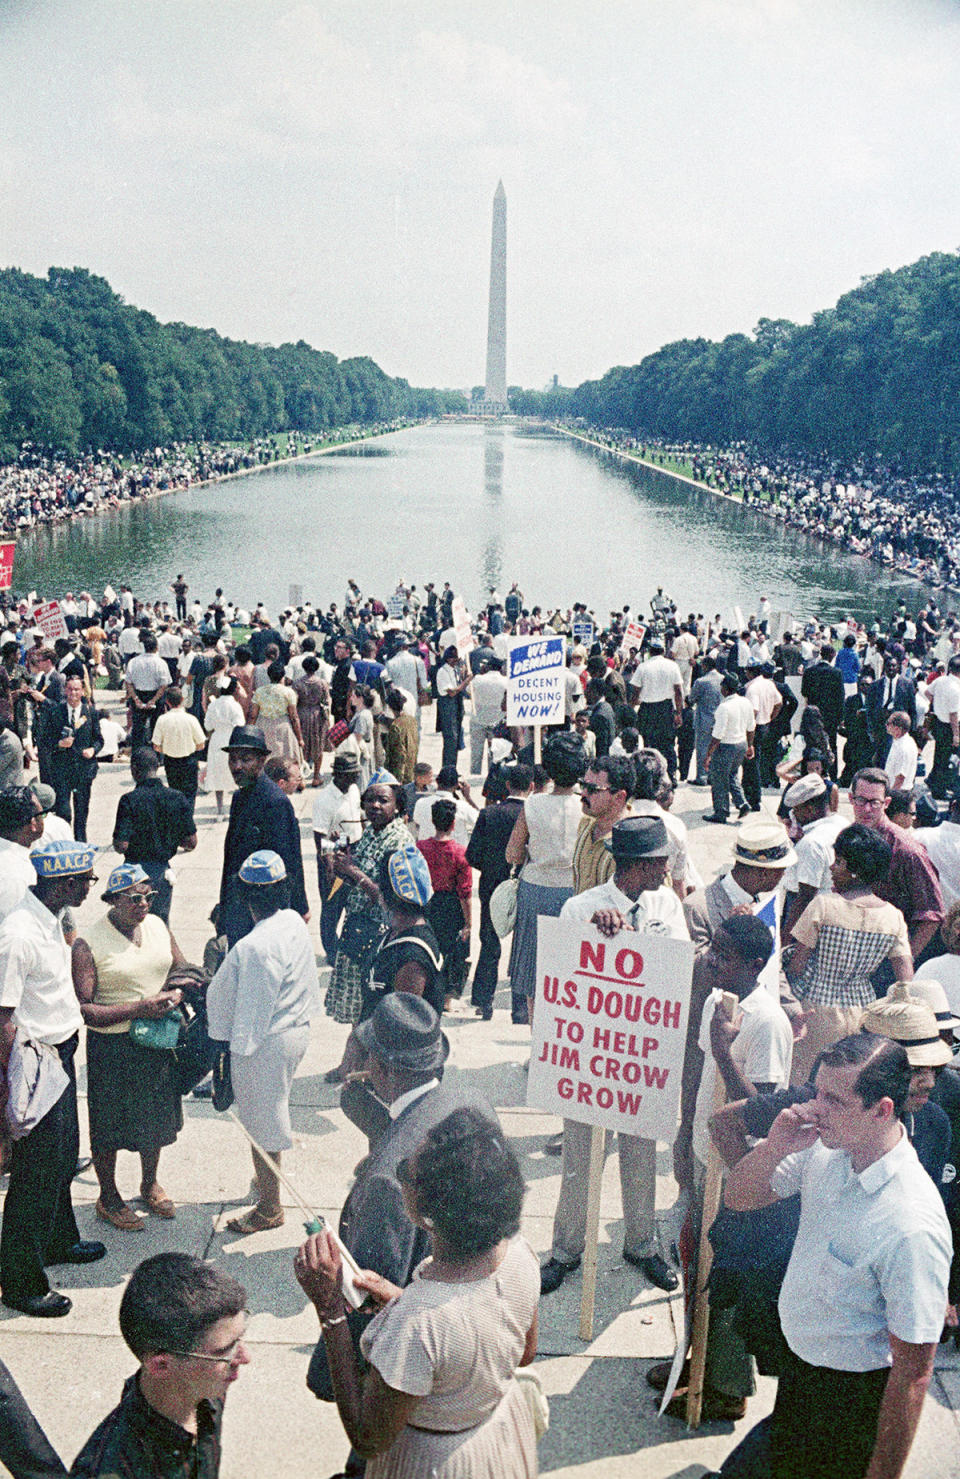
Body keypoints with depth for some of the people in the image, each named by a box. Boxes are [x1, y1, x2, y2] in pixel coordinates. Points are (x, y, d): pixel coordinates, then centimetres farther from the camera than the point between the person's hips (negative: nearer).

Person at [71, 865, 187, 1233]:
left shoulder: (157, 926, 1)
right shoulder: (88, 944, -17)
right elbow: (83, 1010, -21)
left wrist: (176, 996, -11)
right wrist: (139, 1009, -26)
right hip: (113, 1047, -5)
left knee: (156, 1117, 19)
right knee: (110, 1126, 9)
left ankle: (150, 1184, 43)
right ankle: (108, 1198, 31)